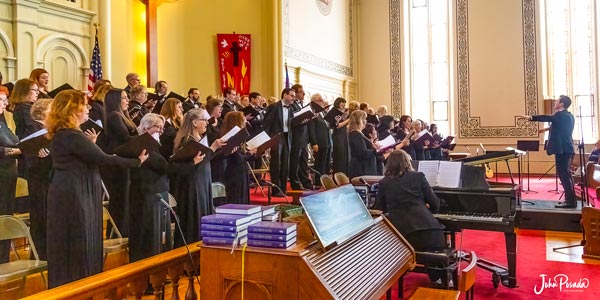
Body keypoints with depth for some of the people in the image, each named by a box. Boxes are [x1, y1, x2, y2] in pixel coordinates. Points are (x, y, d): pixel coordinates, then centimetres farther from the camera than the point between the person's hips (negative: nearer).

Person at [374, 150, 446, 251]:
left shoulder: (383, 182, 13)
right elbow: (434, 203, 11)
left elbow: (379, 209, 22)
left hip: (401, 230, 1)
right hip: (426, 227, -1)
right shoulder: (418, 176, 11)